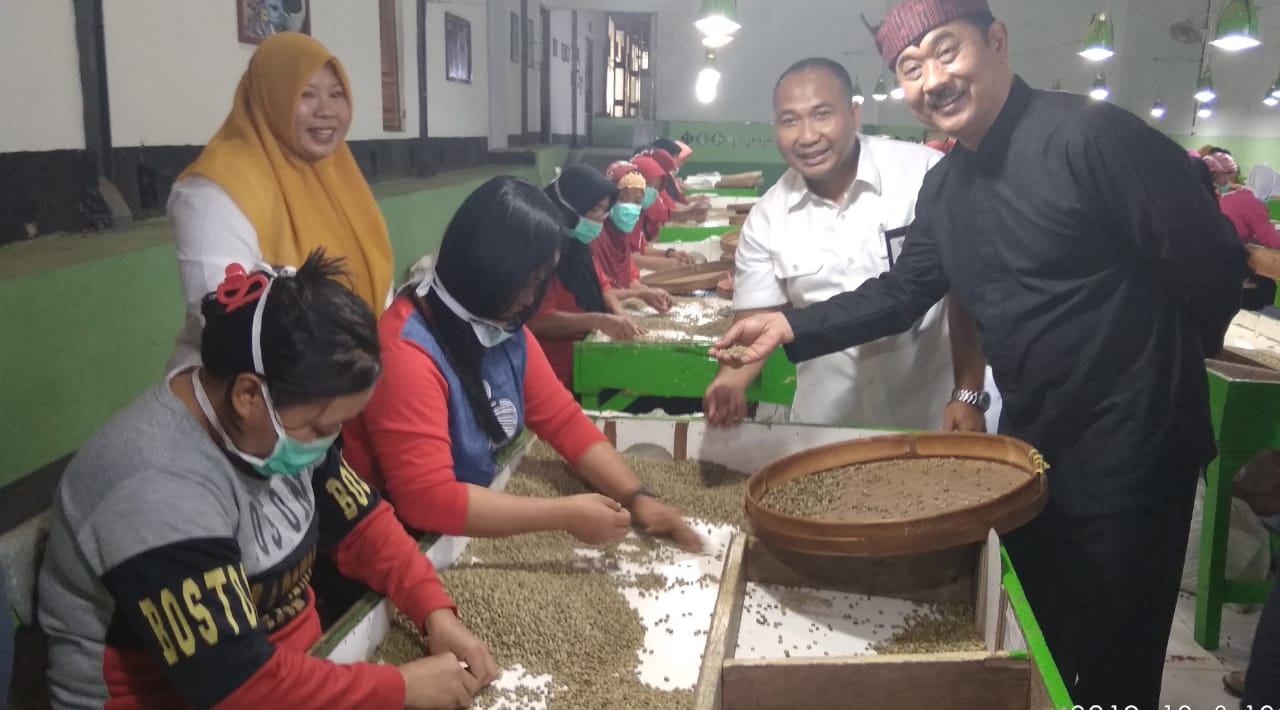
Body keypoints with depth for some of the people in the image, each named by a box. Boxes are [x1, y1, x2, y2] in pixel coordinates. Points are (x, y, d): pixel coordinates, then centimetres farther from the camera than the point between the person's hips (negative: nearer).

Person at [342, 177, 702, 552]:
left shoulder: (505, 329, -1)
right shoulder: (406, 353, -25)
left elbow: (565, 421, 4)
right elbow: (426, 500, -29)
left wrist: (638, 497, -9)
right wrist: (566, 514, -28)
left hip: (483, 517, 7)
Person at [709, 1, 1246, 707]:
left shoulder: (1089, 134, -19)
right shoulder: (943, 186, 5)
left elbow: (1211, 259, -16)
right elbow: (902, 292, 10)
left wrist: (1163, 360, -2)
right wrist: (791, 325, 0)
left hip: (1128, 445, -7)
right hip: (1028, 441, 7)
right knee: (1037, 646, 23)